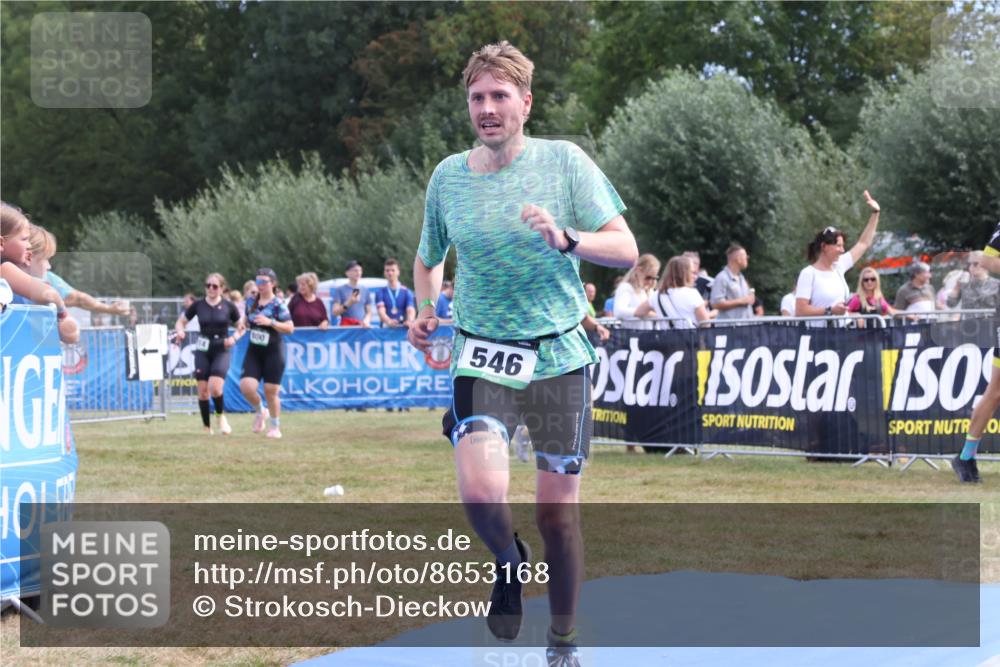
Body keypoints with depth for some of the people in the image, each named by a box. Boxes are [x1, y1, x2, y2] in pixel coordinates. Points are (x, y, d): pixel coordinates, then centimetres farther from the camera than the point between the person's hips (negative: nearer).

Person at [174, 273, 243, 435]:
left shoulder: (229, 306, -1)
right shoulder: (198, 305, 1)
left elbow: (240, 327, 10)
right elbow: (181, 321, 10)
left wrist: (234, 338, -9)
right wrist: (180, 331, -12)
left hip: (221, 351, -2)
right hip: (202, 351, 2)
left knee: (215, 387, -19)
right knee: (202, 390, -2)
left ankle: (221, 416, 9)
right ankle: (207, 427, 13)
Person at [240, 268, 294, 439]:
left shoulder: (278, 304, -10)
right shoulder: (251, 301, 6)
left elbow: (290, 328, -13)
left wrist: (270, 322, -23)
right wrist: (245, 323, 3)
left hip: (273, 351, -4)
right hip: (254, 351, 4)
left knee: (271, 391, 0)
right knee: (246, 386, -12)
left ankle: (275, 427, 20)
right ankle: (260, 411, 18)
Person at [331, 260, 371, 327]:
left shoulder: (365, 290, 13)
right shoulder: (340, 290, 3)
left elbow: (369, 312, 16)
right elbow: (335, 312, -2)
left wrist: (366, 320, -5)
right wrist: (348, 303, -15)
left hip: (362, 326, 4)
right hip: (347, 325, -4)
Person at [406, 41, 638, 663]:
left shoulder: (565, 161, -3)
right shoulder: (448, 176, 4)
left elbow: (626, 248, -6)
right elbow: (428, 260, 20)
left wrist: (564, 238, -23)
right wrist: (426, 311, 2)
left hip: (559, 356, -1)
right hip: (483, 356, 1)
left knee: (559, 512, 5)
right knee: (481, 489, -22)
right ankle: (511, 564, 13)